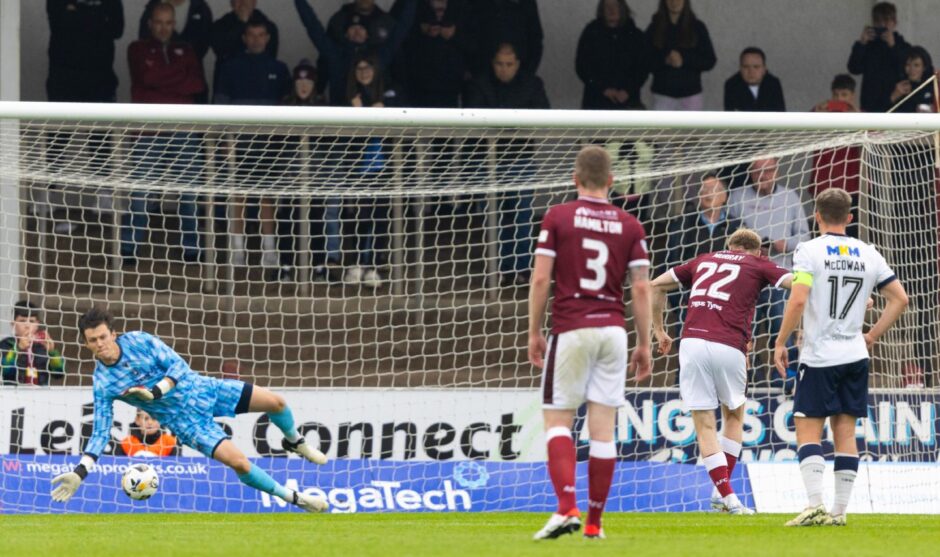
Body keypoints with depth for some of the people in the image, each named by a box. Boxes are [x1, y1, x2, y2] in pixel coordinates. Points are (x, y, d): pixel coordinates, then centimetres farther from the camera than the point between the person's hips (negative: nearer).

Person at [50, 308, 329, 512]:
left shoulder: (139, 340, -14)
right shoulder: (102, 383, -15)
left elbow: (178, 365, -13)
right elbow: (101, 433, -10)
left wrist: (156, 391, -31)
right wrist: (80, 472, -21)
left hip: (200, 388, 2)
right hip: (183, 419, -2)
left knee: (275, 402, 0)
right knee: (238, 462, -18)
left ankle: (294, 441, 37)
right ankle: (294, 498, 5)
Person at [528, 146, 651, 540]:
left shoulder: (557, 217, -1)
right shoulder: (629, 226, 5)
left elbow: (540, 279, -4)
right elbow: (641, 288, 3)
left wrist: (534, 333, 4)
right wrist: (644, 344, 9)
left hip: (570, 330, -2)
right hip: (613, 330, 2)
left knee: (558, 421, 2)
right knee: (603, 429, 5)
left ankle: (566, 508, -17)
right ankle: (594, 522, 8)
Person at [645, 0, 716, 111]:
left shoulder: (697, 27, 2)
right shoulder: (655, 28, 4)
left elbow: (710, 61, 1)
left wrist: (684, 60, -15)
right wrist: (664, 61, -18)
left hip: (690, 93, -1)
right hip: (662, 95, 1)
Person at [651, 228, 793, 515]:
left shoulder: (704, 261, 24)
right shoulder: (759, 265, 14)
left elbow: (656, 285, 27)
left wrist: (659, 330, 34)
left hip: (692, 343, 2)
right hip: (729, 348, -2)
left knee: (704, 425, 6)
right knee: (734, 415, 21)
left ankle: (728, 496, -4)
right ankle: (722, 492, 17)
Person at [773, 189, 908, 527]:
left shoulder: (810, 250, -8)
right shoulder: (868, 254, 7)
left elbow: (798, 300, -18)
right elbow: (899, 299, 7)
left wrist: (780, 343, -8)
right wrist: (871, 336, 15)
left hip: (819, 358, -4)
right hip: (855, 356, 4)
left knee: (808, 431, -2)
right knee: (845, 432, 8)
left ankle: (815, 505, -17)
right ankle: (840, 510, 7)